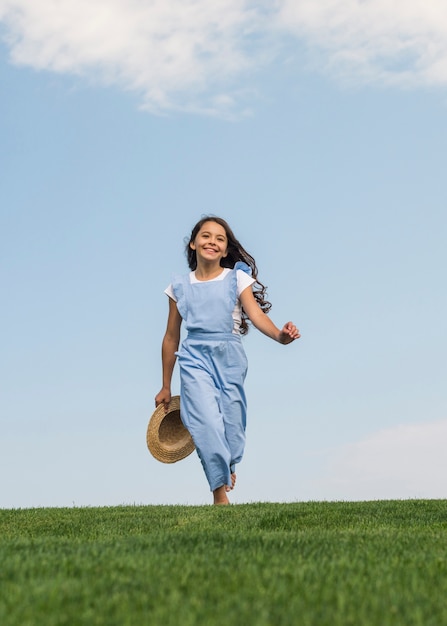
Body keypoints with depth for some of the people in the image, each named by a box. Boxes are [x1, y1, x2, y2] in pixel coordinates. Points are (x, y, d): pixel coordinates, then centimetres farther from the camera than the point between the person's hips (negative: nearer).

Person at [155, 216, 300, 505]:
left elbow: (256, 314, -12)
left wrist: (280, 334, -34)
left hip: (230, 357, 0)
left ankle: (226, 474, 31)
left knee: (231, 424, 2)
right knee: (207, 422, -17)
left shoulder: (237, 279, 4)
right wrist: (166, 386, 16)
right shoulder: (180, 286, 8)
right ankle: (221, 493, -15)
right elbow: (171, 337, 13)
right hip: (195, 358, 0)